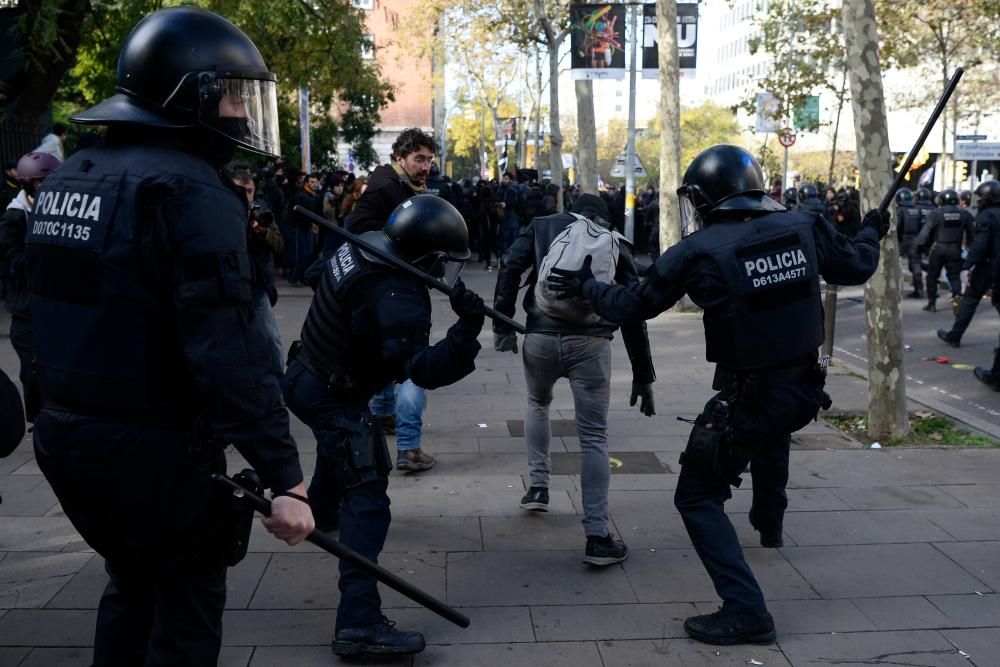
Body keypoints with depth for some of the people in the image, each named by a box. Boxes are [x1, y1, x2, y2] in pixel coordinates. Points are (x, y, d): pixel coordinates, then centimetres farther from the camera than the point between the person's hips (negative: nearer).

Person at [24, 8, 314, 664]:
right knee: (187, 607, 11)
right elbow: (230, 350, -27)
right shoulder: (192, 191, -20)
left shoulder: (68, 179, 8)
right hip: (154, 448, -8)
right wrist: (284, 476, -26)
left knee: (133, 585, 26)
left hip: (65, 433, 8)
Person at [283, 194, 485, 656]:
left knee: (340, 446, 38)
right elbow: (425, 369, -40)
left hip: (306, 374, 10)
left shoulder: (363, 246, -7)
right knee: (367, 498, -14)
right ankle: (358, 624, -19)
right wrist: (466, 333, -45)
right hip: (332, 398, -10)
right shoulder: (398, 300, -33)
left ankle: (320, 511, 70)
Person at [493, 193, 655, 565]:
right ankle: (597, 537, -3)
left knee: (538, 404, 32)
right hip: (590, 342, -1)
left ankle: (538, 488, 33)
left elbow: (510, 268, 3)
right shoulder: (616, 243, 22)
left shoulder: (543, 226, 21)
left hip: (541, 336, 1)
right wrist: (643, 376, 18)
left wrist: (502, 323, 3)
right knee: (594, 437, 3)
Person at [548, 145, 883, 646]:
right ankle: (769, 525, 62)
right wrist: (871, 232, 32)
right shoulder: (803, 227, -4)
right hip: (804, 387, 6)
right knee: (771, 433, 40)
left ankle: (746, 611, -2)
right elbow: (855, 267, 11)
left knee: (697, 498, 7)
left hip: (746, 397, -6)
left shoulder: (699, 251, -15)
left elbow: (633, 306, -4)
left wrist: (586, 286, 14)